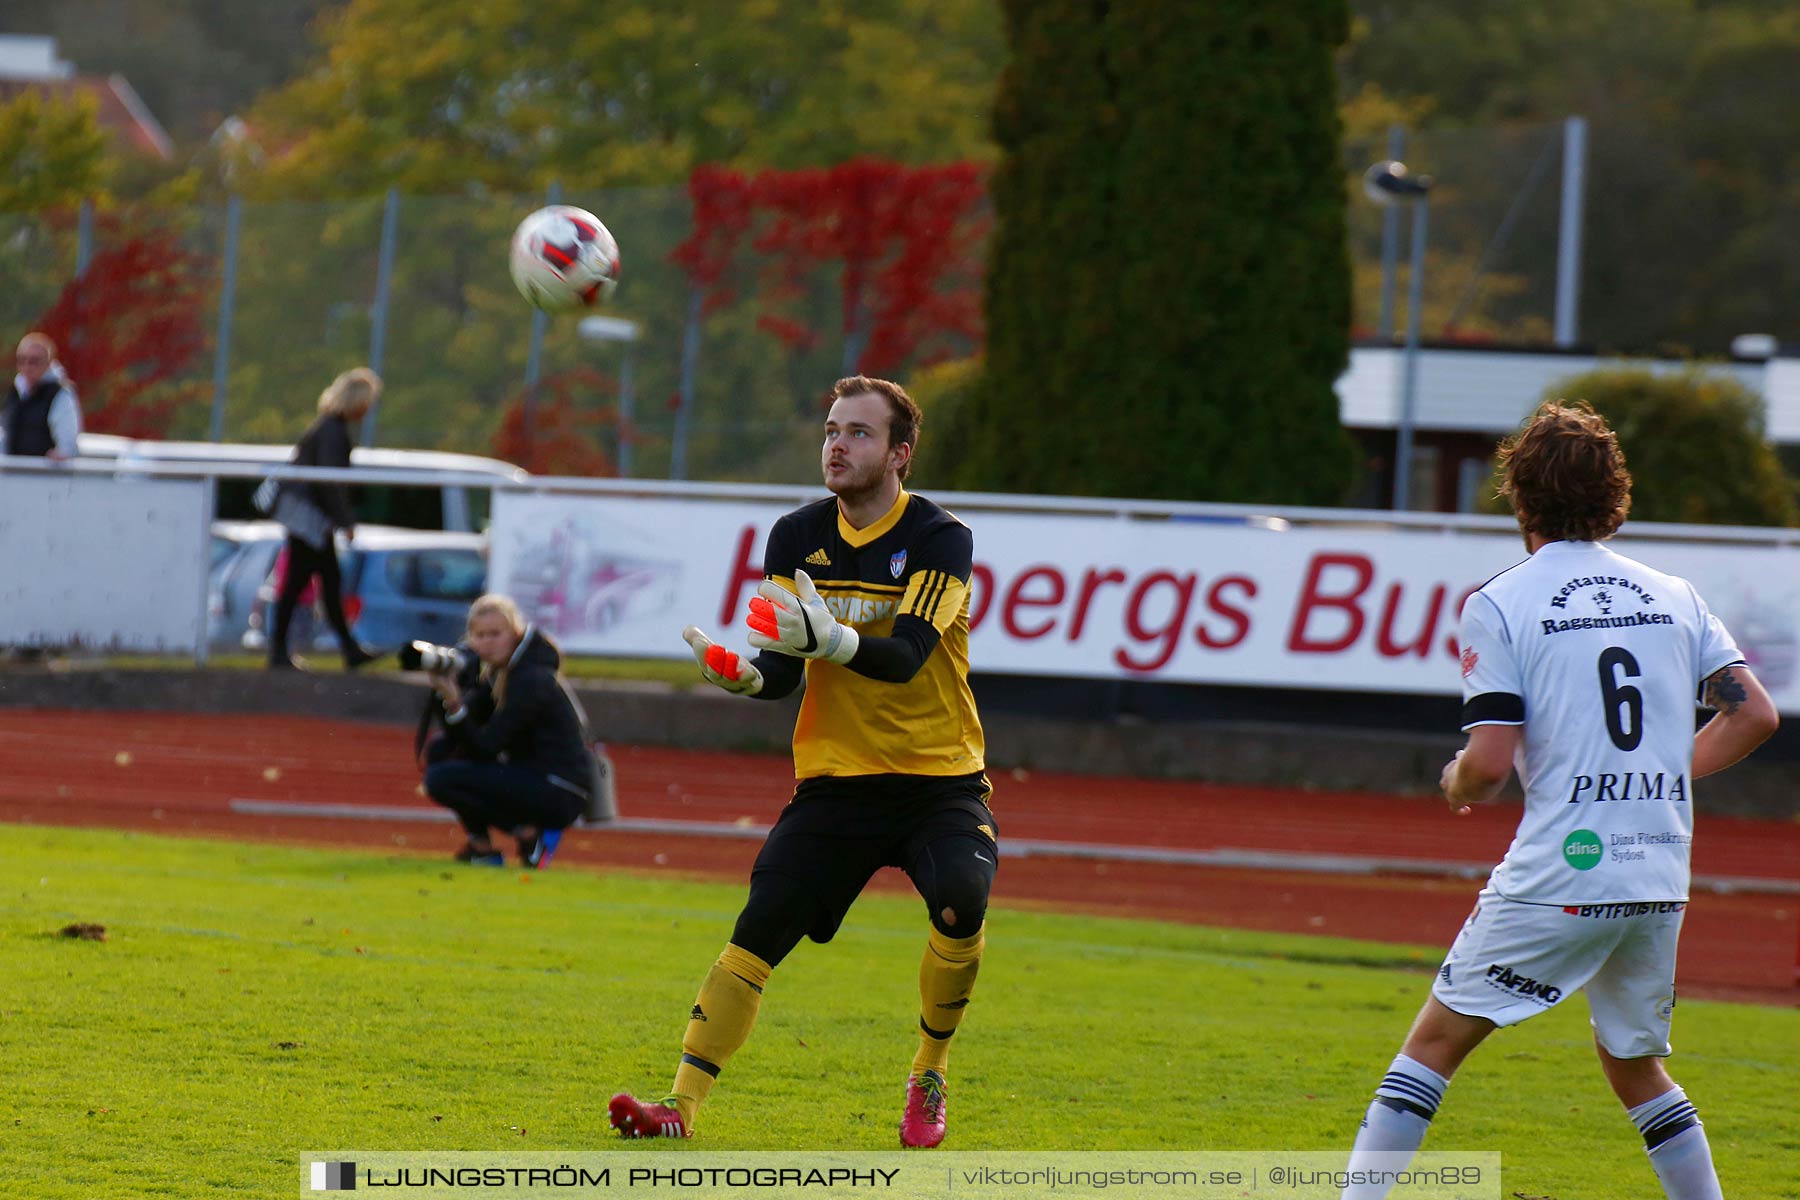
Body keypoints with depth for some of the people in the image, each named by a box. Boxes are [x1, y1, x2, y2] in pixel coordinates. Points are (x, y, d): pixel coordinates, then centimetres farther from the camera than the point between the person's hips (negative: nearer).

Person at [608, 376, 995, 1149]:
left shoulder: (940, 540, -9)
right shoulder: (797, 538, 3)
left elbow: (906, 654, -25)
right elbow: (787, 666, -2)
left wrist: (828, 637, -43)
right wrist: (744, 673, -25)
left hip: (939, 778, -3)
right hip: (834, 777, 3)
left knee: (960, 903, -28)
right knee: (757, 932, -11)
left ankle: (928, 1083, -6)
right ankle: (681, 1106, -9)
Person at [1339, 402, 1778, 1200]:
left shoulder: (1499, 606, -5)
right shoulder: (1673, 597, 10)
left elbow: (1490, 759, -11)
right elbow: (1752, 713, 7)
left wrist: (1457, 788, 11)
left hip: (1557, 876, -5)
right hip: (1660, 879, 5)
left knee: (1435, 1040, 5)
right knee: (1636, 1067, 21)